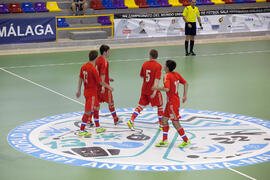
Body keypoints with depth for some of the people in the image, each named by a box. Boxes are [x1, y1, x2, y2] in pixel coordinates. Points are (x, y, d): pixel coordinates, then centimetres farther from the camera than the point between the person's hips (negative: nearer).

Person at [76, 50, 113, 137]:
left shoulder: (83, 66, 2)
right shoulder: (93, 69, -22)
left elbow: (80, 79, 9)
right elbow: (100, 82, -17)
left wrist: (79, 91, 17)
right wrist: (108, 87, -3)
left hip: (86, 91, 9)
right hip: (92, 93, -9)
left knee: (96, 108, 20)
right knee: (88, 112, -4)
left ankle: (98, 127, 29)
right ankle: (81, 131, 0)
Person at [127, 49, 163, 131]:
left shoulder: (145, 64, 0)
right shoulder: (158, 66, -15)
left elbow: (141, 75, 14)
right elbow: (157, 79, -23)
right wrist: (155, 91, -27)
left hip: (144, 89, 5)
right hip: (153, 90, -5)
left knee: (141, 105, 13)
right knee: (160, 106, 12)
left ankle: (131, 121, 0)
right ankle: (161, 125, 16)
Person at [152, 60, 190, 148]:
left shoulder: (167, 76, -19)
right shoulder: (176, 74, 6)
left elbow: (167, 89, -31)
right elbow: (186, 84, 8)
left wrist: (157, 88, -15)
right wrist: (184, 96, 17)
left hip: (173, 102, -9)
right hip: (170, 102, 9)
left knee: (175, 122, 0)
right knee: (164, 119, 13)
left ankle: (186, 141, 9)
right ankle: (164, 141, 17)